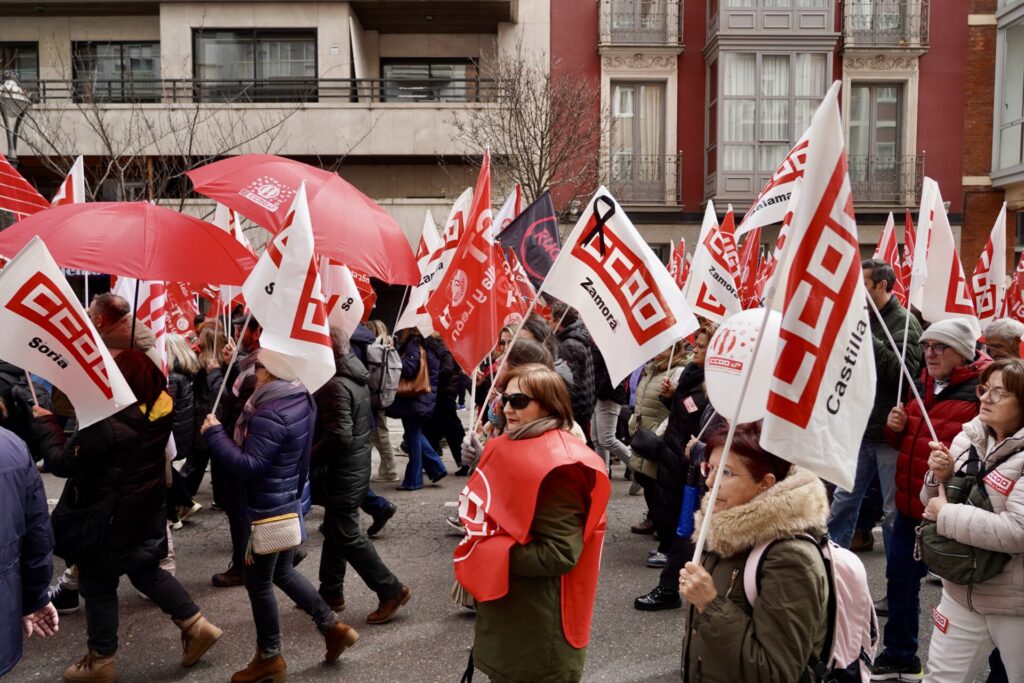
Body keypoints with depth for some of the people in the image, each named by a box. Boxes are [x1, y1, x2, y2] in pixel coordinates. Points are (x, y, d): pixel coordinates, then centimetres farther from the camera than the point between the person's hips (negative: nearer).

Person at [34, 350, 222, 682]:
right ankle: (197, 626, 23)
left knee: (97, 586, 13)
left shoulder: (106, 423, -29)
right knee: (147, 572, 24)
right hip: (148, 512, 7)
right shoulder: (159, 408, -9)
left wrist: (45, 422, -6)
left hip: (110, 519, -7)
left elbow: (62, 462, -20)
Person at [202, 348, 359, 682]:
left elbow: (250, 466, -27)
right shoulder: (301, 400, 1)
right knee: (282, 573, 24)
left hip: (266, 510, -9)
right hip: (289, 502, 9)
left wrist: (214, 433, -21)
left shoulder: (270, 415, -27)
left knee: (257, 583, 8)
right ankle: (333, 626, 27)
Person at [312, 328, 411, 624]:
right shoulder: (355, 378, 7)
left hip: (341, 474, -10)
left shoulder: (336, 386, -23)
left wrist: (307, 459, -15)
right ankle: (331, 592, 30)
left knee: (348, 536, 0)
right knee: (335, 531, 19)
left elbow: (338, 437, -28)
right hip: (354, 466, 10)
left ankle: (391, 590, 6)